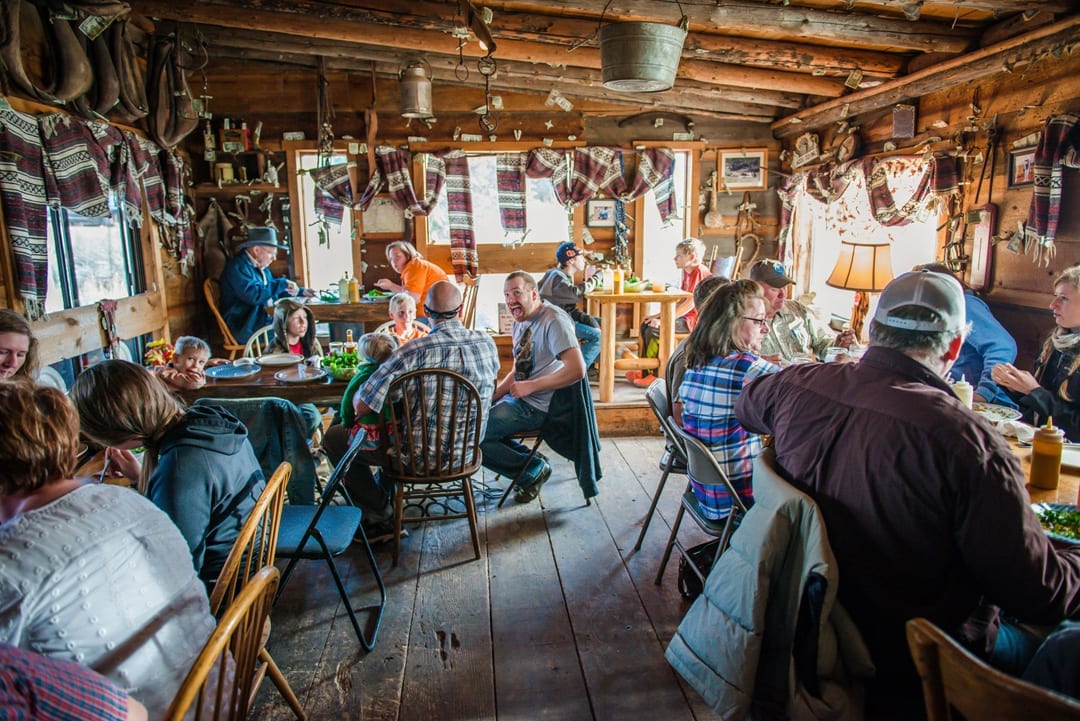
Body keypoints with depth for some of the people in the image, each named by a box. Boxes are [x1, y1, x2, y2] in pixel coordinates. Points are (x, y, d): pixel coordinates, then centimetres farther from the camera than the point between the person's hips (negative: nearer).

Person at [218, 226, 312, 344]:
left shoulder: (262, 268, 18)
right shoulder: (237, 267, -12)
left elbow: (273, 294, 32)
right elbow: (254, 295, -26)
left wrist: (299, 292, 19)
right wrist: (282, 284, -16)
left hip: (268, 320, 10)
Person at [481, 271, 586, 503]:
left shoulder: (554, 320, -17)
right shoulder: (521, 322, 12)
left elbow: (577, 370, -27)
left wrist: (531, 386, -21)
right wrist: (494, 395, 5)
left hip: (537, 406, -10)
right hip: (518, 398, 10)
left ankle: (534, 470, 2)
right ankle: (526, 458, 10)